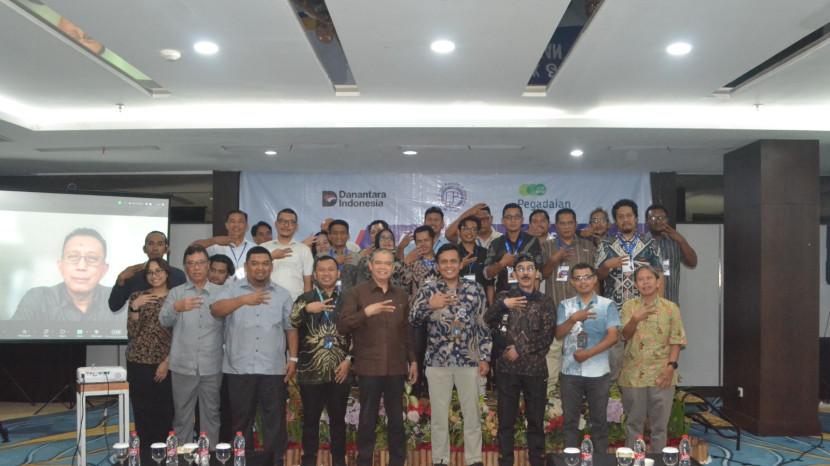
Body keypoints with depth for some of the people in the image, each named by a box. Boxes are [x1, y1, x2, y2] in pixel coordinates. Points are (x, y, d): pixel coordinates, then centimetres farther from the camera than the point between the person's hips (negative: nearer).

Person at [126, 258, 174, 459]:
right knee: (142, 412, 3)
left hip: (164, 364, -1)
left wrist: (167, 362, -7)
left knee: (164, 412, 0)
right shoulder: (137, 297, 5)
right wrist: (135, 307, -13)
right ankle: (145, 451, 15)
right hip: (138, 363, 1)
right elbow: (132, 333, -2)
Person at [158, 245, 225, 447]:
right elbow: (163, 320, -13)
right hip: (183, 366, 0)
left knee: (211, 414, 10)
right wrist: (176, 307, -34)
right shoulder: (176, 293, 3)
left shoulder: (221, 292, 4)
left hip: (212, 366, 0)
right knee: (182, 415, 10)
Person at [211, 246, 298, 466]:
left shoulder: (282, 294, 10)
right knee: (241, 419, 10)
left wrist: (293, 358, 2)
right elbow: (215, 310, -15)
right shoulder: (232, 289, 3)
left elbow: (290, 328, 10)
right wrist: (243, 300, -30)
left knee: (275, 419, 6)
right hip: (239, 368, -1)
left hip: (273, 368, 1)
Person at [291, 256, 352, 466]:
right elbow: (289, 323, -10)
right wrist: (306, 309, -25)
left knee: (338, 419, 9)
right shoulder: (305, 299, 6)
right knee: (310, 420, 6)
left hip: (340, 371, 1)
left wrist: (349, 360, -5)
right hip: (311, 371, -1)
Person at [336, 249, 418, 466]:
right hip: (369, 367, -3)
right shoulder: (356, 293, -2)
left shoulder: (401, 295, 11)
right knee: (367, 419, 5)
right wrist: (366, 312, -24)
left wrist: (412, 359, 14)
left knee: (397, 418, 10)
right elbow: (342, 326, -12)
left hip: (396, 367, 3)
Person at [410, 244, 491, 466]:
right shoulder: (428, 290, 3)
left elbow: (484, 326, 4)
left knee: (472, 414, 8)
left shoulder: (475, 289, 3)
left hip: (469, 360, 0)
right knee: (438, 416, 8)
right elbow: (412, 319, -4)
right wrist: (429, 305, -21)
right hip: (437, 361, 0)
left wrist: (485, 358, 0)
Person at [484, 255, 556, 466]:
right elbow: (487, 320, -9)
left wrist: (520, 350, -11)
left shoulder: (545, 302, 6)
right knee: (506, 421, 5)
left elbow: (547, 335, -4)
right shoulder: (504, 296, 6)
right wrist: (503, 305, -26)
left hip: (535, 369, 0)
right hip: (506, 368, 0)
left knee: (536, 421, 7)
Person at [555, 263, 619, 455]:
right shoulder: (565, 305, 6)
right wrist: (573, 319, -21)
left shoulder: (607, 305, 0)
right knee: (570, 419, 8)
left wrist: (588, 353, -17)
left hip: (598, 372, -1)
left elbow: (612, 337, -8)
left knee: (599, 420, 8)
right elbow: (559, 335, -3)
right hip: (570, 371, 2)